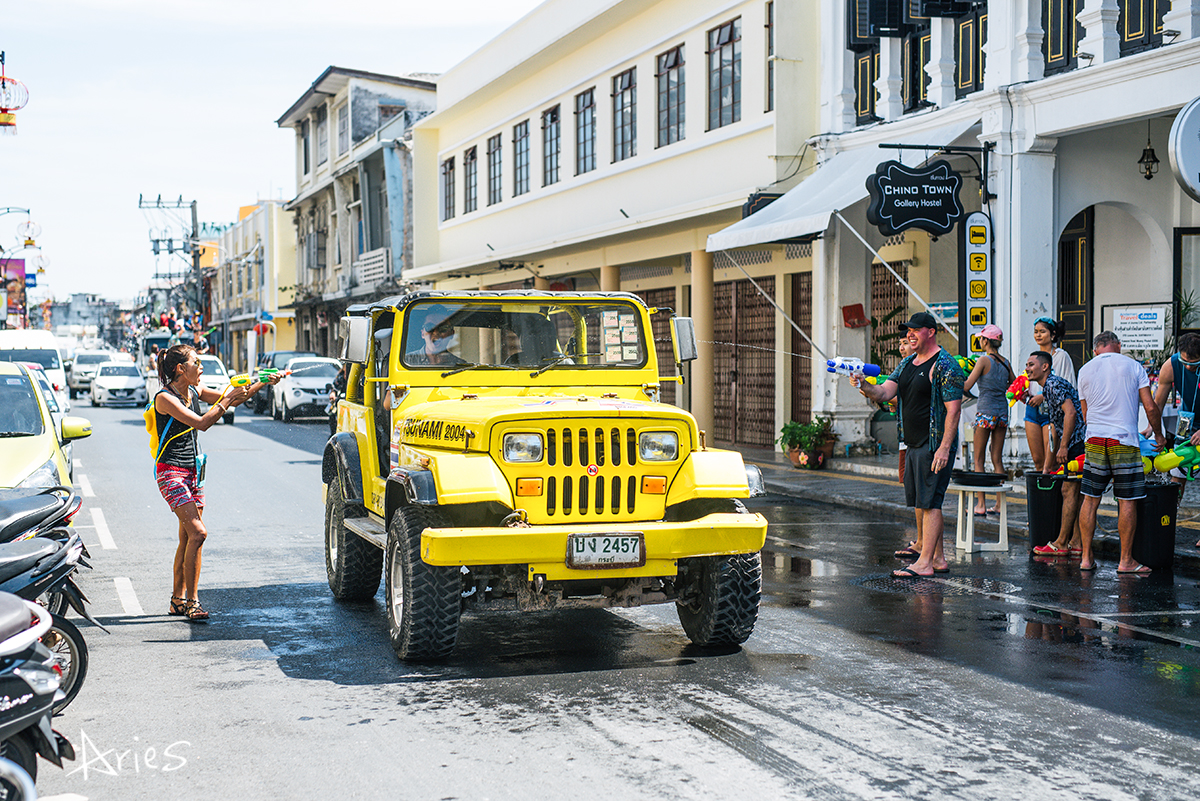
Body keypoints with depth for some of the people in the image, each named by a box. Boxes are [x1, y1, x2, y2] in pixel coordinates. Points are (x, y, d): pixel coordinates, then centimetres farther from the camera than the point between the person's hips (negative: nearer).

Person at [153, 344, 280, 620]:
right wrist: (228, 398, -21)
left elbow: (232, 400, 15)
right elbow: (201, 422, -24)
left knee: (187, 537, 8)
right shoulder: (165, 398, -15)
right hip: (171, 473, -8)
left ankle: (178, 600, 16)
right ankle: (191, 602, -9)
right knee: (197, 533, -16)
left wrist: (262, 383, 5)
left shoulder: (194, 392, 8)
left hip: (193, 472, 8)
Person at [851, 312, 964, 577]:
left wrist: (944, 448, -22)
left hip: (934, 444, -9)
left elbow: (954, 409, -16)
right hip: (913, 444, 9)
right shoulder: (907, 363, 15)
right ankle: (937, 558, 19)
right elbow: (884, 392, 8)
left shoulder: (945, 365, -11)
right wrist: (864, 386, -14)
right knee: (920, 503, 11)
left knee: (929, 502, -9)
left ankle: (925, 563, -9)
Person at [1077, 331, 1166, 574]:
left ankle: (1086, 557, 9)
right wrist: (1159, 435, 13)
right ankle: (1126, 561, 4)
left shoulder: (1085, 370, 10)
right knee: (1127, 502, 2)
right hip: (1124, 440, -3)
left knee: (1090, 499, 8)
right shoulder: (1133, 366, 2)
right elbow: (1150, 408, -1)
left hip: (1095, 441, 3)